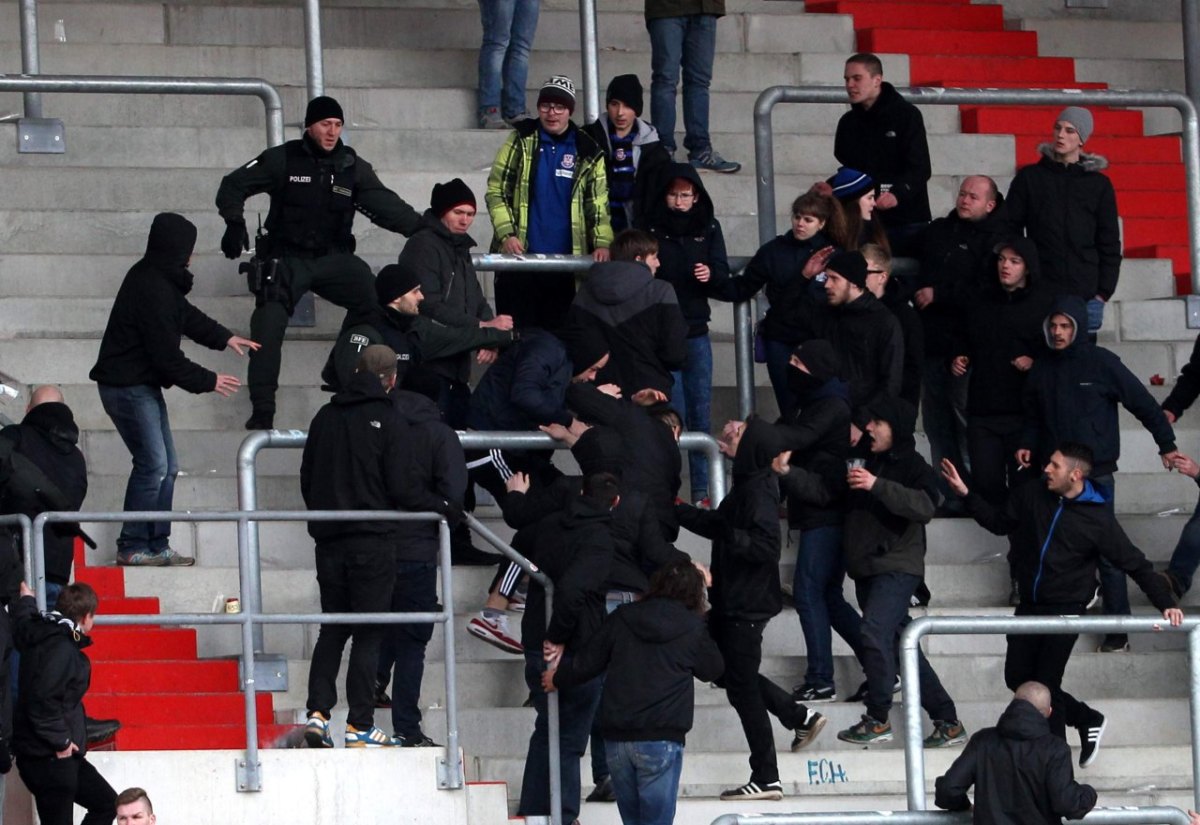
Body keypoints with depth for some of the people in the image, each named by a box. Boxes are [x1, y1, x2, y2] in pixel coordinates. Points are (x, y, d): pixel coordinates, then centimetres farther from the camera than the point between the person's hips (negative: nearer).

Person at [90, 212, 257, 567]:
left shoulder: (158, 279, 8)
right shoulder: (154, 291, -24)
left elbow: (186, 315, 24)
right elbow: (167, 357, -21)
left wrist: (224, 338, 16)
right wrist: (209, 381, -10)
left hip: (143, 385, 11)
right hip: (129, 387, -11)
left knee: (166, 467, 11)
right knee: (153, 464, -11)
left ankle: (157, 545, 14)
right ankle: (132, 547, -5)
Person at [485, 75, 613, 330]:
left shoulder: (588, 153, 7)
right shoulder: (521, 141, 3)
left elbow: (598, 203, 7)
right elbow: (496, 190, 2)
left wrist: (602, 243, -9)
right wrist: (506, 234, -10)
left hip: (566, 261, 1)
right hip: (519, 255, -1)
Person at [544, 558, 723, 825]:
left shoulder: (622, 619, 6)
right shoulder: (693, 628, -2)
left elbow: (587, 663, 10)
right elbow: (713, 669, 13)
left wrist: (558, 678, 30)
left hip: (617, 737, 4)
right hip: (661, 739, -4)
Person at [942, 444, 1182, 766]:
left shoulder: (1098, 519, -13)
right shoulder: (1032, 495, -2)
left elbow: (1135, 564, -9)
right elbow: (999, 522, 15)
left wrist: (1165, 603, -17)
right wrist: (966, 494, 5)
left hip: (1065, 610, -6)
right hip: (1029, 606, 6)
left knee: (1046, 685, -9)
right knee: (1017, 677, 7)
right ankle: (1087, 720, 25)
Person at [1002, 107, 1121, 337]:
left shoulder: (1099, 184, 9)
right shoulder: (1028, 178, 8)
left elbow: (1110, 244, 10)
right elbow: (1010, 231, 8)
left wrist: (1103, 293, 1)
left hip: (1085, 294, 1)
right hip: (1039, 296, -1)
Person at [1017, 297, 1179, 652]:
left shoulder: (1101, 363, -3)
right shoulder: (1041, 370, 10)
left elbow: (1143, 403, 0)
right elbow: (1033, 419, 20)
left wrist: (1166, 445, 1)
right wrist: (1027, 445, 2)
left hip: (1097, 473, -4)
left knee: (1106, 550, -4)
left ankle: (1118, 628, 1)